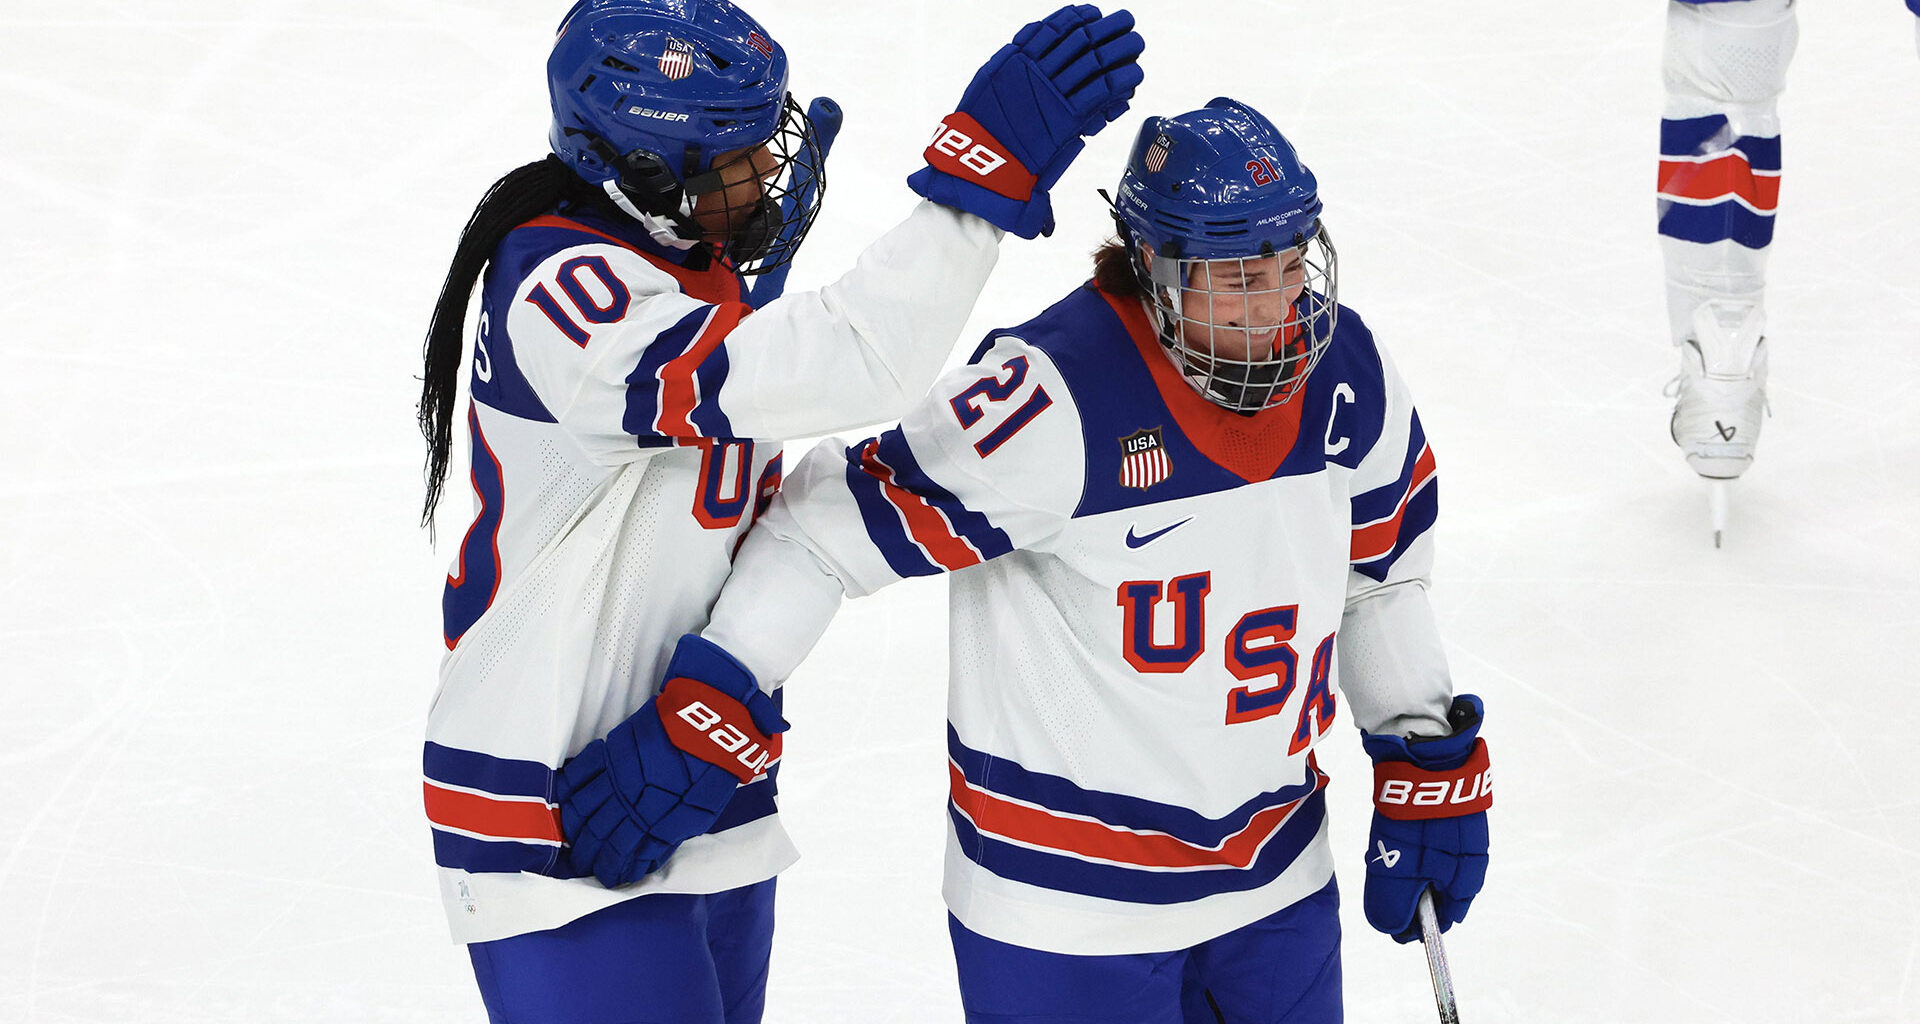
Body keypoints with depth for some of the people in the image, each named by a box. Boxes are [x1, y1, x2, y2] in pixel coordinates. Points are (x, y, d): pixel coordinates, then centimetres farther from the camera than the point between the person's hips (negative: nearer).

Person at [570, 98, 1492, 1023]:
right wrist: (699, 719, -23)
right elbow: (836, 526, -22)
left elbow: (1380, 572, 12)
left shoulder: (1348, 376, -5)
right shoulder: (1058, 400, -26)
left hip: (1277, 874, 6)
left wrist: (1430, 768, 11)